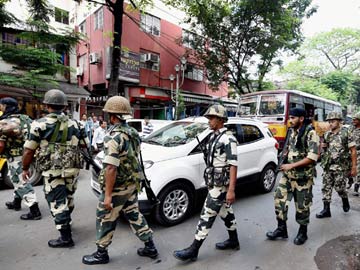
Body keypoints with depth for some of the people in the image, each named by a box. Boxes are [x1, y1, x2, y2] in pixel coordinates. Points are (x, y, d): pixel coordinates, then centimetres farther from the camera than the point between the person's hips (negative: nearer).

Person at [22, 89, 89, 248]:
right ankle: (66, 222, 45)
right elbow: (86, 146, 11)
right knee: (68, 198, 22)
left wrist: (25, 168, 8)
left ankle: (66, 237, 7)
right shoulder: (75, 124, 5)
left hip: (53, 171, -5)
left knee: (57, 202, 3)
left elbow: (29, 150, -6)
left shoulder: (39, 124, -7)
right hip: (72, 170, 5)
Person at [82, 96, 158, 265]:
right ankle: (150, 247, 28)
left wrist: (108, 194, -22)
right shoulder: (133, 133, 5)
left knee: (105, 219, 11)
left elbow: (111, 168, -26)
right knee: (134, 215, 19)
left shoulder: (114, 136, -22)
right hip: (132, 184, 8)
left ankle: (101, 253, 29)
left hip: (118, 187, -8)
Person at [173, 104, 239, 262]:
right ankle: (233, 241, 37)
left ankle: (193, 251, 7)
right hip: (214, 183, 9)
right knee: (225, 211, 20)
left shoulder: (228, 139, -18)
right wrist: (209, 182, 20)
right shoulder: (213, 136, 10)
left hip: (221, 184, -9)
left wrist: (231, 190, -25)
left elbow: (233, 165, -22)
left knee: (207, 216, -3)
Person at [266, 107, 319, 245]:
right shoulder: (291, 131, 9)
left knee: (302, 205, 7)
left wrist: (291, 165, -20)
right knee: (279, 198, 4)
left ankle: (303, 232, 28)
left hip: (303, 176, -6)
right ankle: (281, 229, 19)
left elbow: (312, 157, -21)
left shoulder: (310, 133, -14)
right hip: (288, 174, 7)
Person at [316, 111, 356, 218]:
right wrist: (323, 146, -4)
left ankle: (345, 201, 33)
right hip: (328, 166, 5)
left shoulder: (346, 133, -7)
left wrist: (354, 167, -10)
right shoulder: (327, 134, 8)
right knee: (326, 187, 3)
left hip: (341, 166, -5)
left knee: (339, 187, 1)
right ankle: (326, 210, 11)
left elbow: (353, 151, -7)